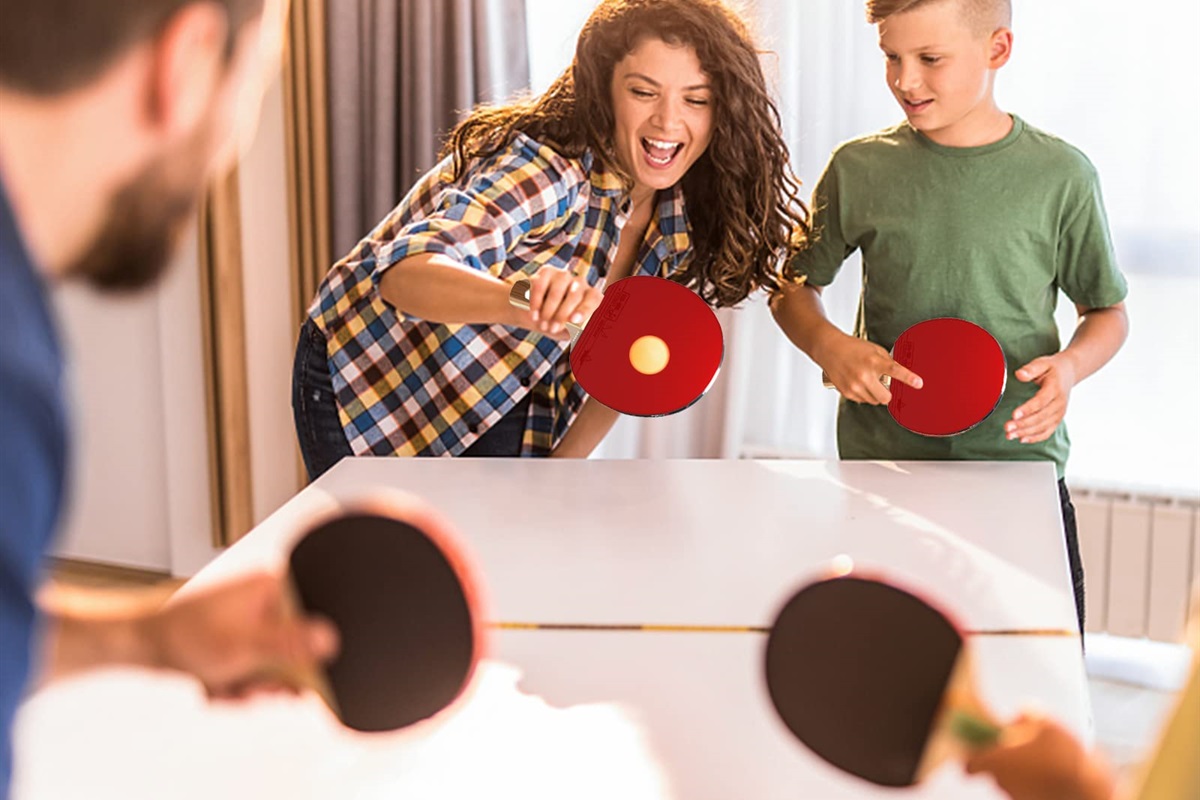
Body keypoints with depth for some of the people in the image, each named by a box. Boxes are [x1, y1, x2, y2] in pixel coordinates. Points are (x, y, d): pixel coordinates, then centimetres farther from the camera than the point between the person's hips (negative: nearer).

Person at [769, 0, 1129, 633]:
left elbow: (1107, 310, 8)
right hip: (881, 461, 1)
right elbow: (793, 288, 11)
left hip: (1019, 458, 0)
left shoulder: (1062, 176, -3)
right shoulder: (858, 170, -1)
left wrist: (1071, 364, -13)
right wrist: (830, 347, -10)